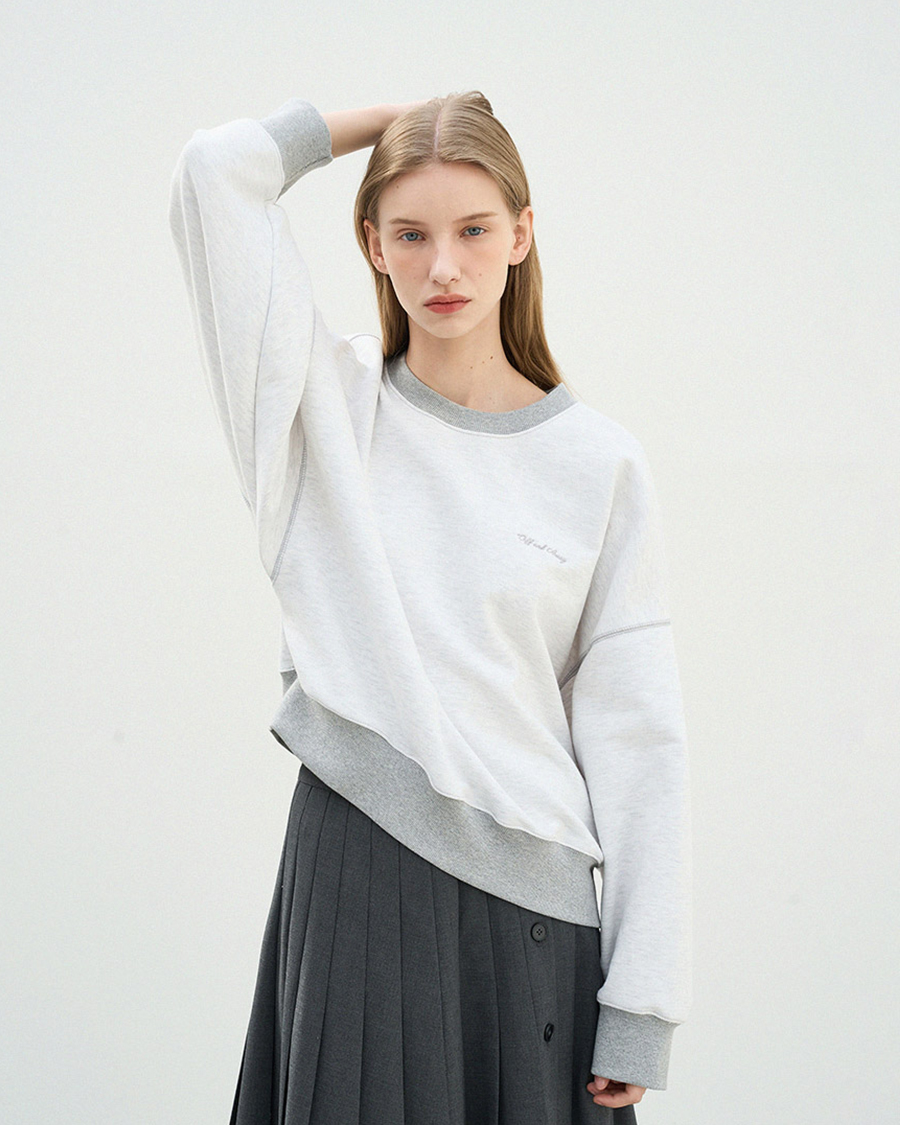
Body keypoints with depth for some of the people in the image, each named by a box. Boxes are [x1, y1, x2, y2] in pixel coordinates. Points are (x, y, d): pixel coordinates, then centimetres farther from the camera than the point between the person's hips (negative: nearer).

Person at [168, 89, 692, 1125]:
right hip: (351, 878, 0)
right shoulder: (329, 407, 5)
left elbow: (638, 739, 0)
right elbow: (218, 170, -4)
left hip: (531, 903, 0)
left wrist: (641, 1008, -4)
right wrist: (403, 118, 8)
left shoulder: (599, 463, 2)